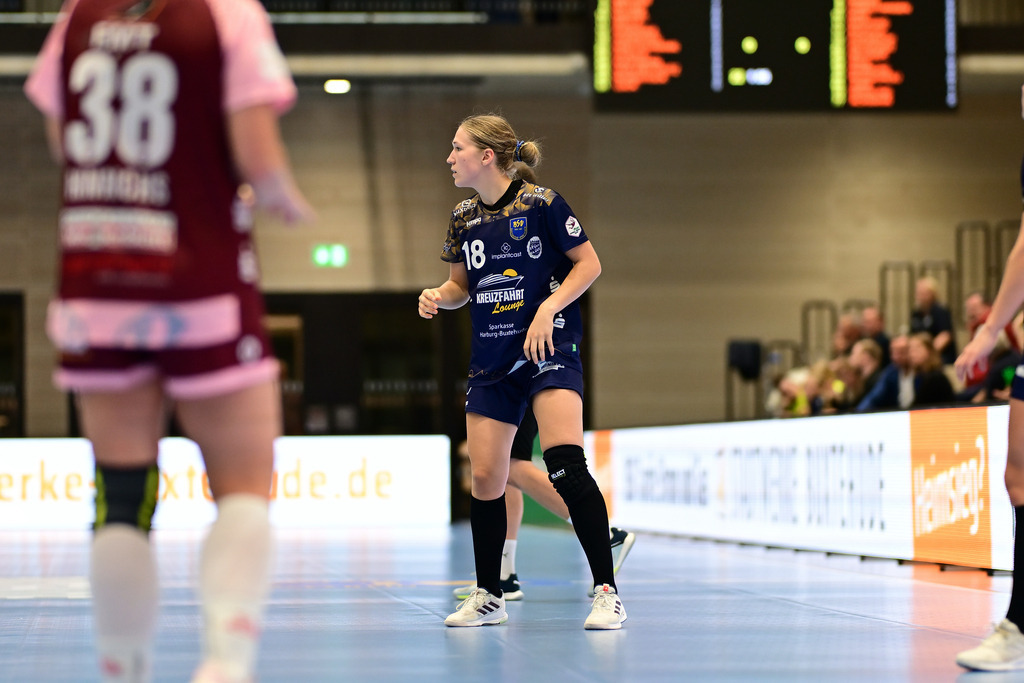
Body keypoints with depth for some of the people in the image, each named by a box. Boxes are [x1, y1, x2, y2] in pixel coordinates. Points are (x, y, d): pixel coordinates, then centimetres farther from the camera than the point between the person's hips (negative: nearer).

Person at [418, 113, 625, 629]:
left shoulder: (541, 204, -8)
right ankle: (488, 597, 20)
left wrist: (548, 307, -16)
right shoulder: (463, 219, 9)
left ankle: (606, 593, -16)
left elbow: (589, 263, -4)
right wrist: (437, 296, -1)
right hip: (491, 362, 6)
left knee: (565, 464, -22)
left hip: (548, 352, -6)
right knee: (484, 478, 4)